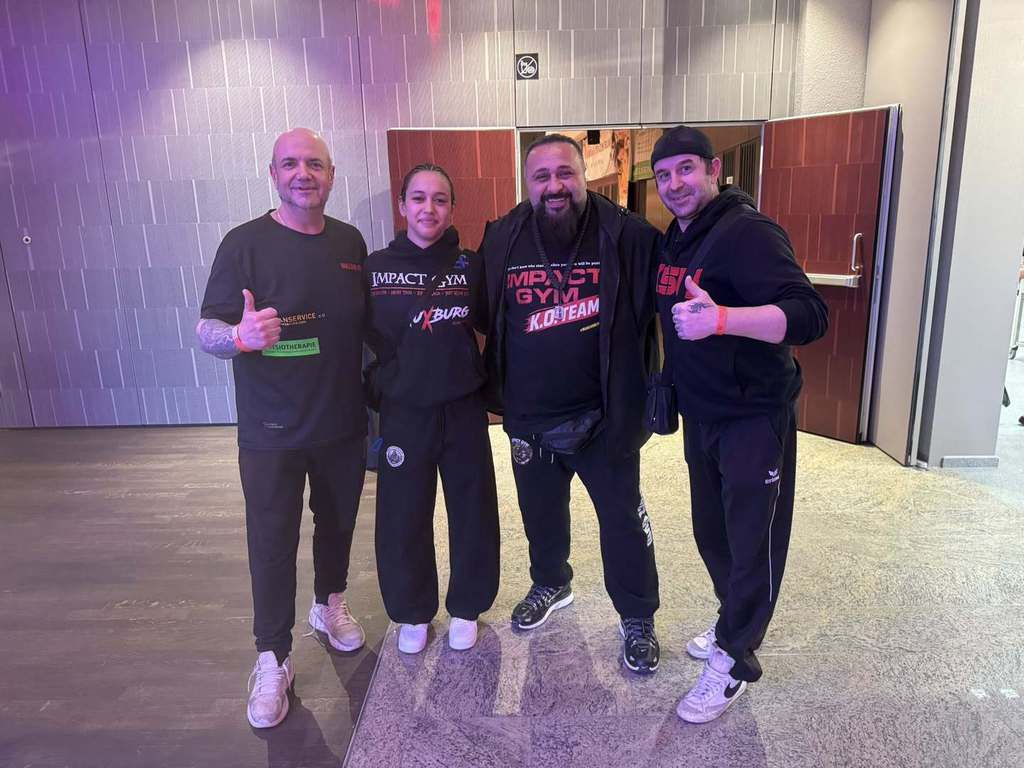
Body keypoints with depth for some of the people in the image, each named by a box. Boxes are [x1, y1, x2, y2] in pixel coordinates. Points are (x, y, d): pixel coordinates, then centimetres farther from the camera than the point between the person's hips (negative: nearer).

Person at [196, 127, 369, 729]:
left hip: (344, 424, 4)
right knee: (273, 543, 6)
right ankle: (273, 658, 25)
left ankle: (330, 605, 45)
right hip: (272, 432, -3)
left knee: (338, 523, 20)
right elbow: (206, 330, -12)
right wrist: (241, 336, -35)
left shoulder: (350, 241, 2)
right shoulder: (246, 243, -10)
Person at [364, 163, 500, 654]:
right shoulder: (376, 267, -1)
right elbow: (364, 337, 4)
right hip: (402, 411, 0)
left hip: (463, 409, 1)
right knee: (402, 518, 8)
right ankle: (412, 613, 31)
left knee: (472, 511, 9)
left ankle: (466, 608, 32)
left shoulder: (471, 265, -1)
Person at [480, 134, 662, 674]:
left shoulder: (626, 236, -13)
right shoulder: (501, 240, -3)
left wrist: (643, 392, -11)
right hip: (528, 418, 4)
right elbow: (483, 316, 7)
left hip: (604, 416, -3)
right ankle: (550, 584, 50)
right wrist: (497, 390, 7)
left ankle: (637, 619, 31)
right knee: (540, 513, 22)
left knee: (623, 519, 9)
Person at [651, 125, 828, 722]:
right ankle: (735, 624, 41)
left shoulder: (747, 233, -19)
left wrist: (721, 318, -43)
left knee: (752, 542, 5)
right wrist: (668, 388, 12)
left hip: (754, 417, -8)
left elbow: (810, 316, -29)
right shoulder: (674, 242, 8)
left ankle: (735, 660, 21)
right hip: (701, 415, 8)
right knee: (712, 533, 19)